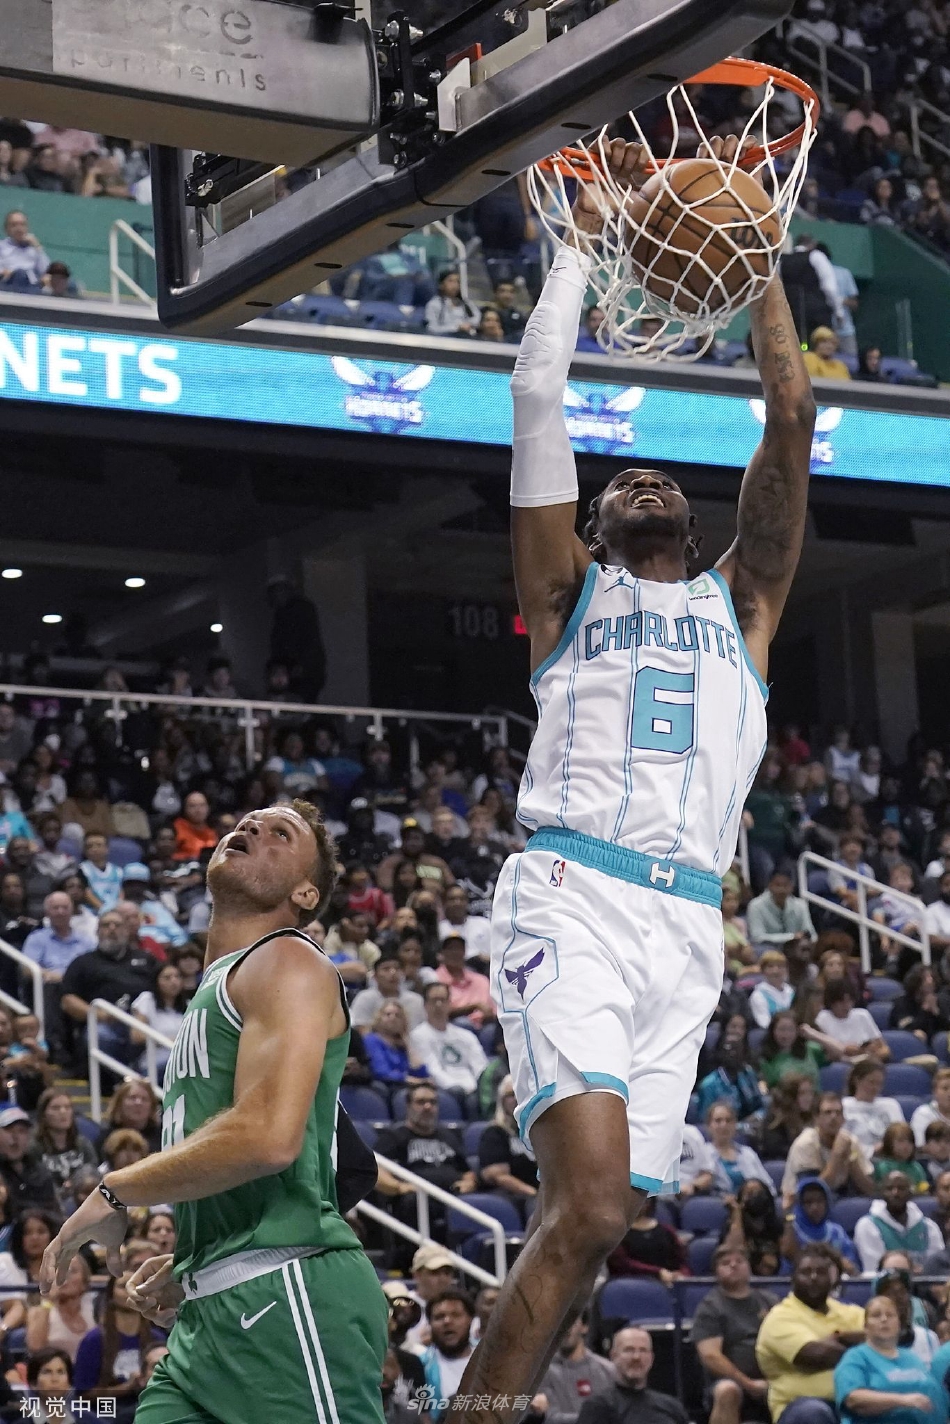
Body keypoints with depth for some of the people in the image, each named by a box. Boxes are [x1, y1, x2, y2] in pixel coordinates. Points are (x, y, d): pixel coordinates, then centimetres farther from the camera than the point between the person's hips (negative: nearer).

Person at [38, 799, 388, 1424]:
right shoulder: (216, 987, 27)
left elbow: (268, 1136, -19)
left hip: (287, 1293, -9)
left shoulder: (288, 961, -2)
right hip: (210, 1312, 9)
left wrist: (115, 1193, -9)